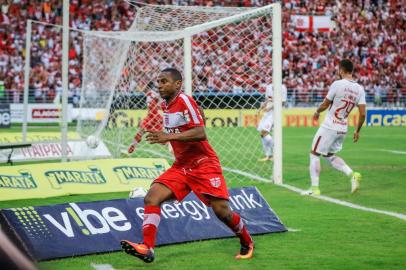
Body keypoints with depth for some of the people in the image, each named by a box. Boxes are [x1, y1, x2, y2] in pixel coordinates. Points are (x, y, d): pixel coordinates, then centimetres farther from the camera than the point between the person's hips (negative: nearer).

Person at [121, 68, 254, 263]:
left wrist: (169, 136, -30)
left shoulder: (184, 101, -15)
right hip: (181, 166, 7)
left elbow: (200, 133, -26)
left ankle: (247, 243, 21)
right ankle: (147, 249, -20)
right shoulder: (165, 105, 9)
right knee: (151, 198, -14)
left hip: (204, 165, -7)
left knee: (221, 211, -6)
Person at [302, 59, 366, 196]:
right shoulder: (359, 89, 1)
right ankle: (352, 174, 5)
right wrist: (357, 131, 11)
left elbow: (325, 104, -4)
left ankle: (314, 188, 3)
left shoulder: (337, 84, -14)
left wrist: (317, 112, 16)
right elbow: (362, 114, -2)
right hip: (343, 129, 6)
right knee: (330, 156, 23)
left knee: (314, 154, 6)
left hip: (329, 127, -6)